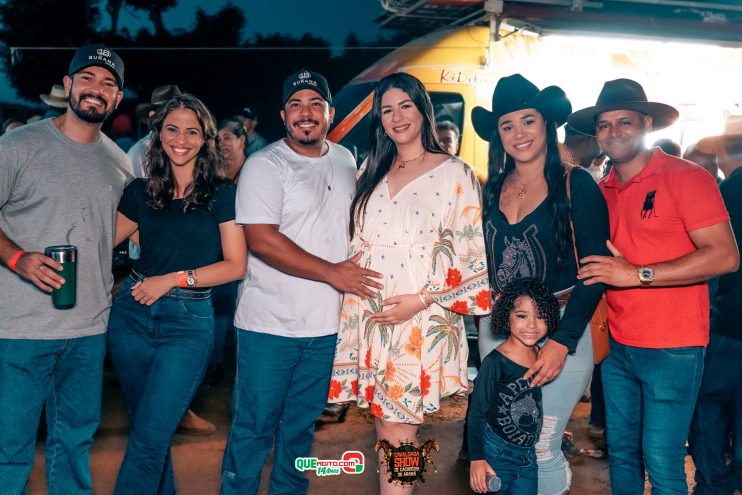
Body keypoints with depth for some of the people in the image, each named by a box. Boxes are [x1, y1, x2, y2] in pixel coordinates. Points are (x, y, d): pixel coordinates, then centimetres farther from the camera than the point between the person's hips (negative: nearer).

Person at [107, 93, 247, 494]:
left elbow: (235, 265, -5)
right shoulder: (141, 191, 9)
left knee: (149, 437, -7)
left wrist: (174, 279, -12)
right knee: (145, 427, 15)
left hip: (189, 320, -4)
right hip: (132, 314, 4)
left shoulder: (221, 194, -1)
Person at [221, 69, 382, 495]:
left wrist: (354, 276, 7)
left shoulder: (346, 161, 10)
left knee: (301, 426, 18)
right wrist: (332, 273, -19)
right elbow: (262, 240, -19)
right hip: (270, 326, -5)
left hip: (326, 326, 5)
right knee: (254, 427, 4)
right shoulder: (265, 165, -9)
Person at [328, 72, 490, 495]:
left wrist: (422, 300, -15)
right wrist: (351, 284, 8)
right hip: (372, 319, 5)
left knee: (397, 437, -2)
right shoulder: (373, 175, 14)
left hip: (423, 322, -5)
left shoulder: (454, 174, -3)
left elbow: (473, 255, -7)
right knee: (387, 433, 10)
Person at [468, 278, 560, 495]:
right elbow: (476, 413, -14)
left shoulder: (542, 356, -1)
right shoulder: (495, 362, -18)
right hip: (497, 454, -6)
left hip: (529, 454, 6)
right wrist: (477, 458, -14)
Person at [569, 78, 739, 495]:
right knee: (621, 450, 16)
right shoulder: (602, 191, 9)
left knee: (661, 460, 0)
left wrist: (637, 274, -20)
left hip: (672, 348, -6)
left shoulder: (685, 177, -10)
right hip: (617, 345, 6)